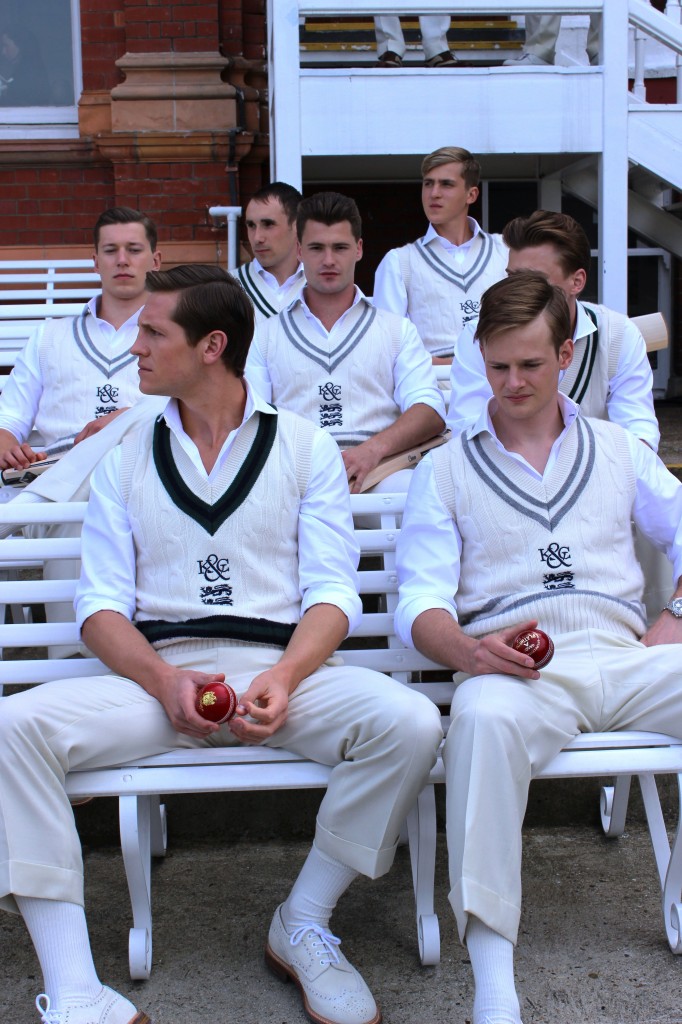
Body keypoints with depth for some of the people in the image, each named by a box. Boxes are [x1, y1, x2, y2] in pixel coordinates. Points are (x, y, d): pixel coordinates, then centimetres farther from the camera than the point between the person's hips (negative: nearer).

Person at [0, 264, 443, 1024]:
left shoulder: (304, 447, 10)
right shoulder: (126, 460, 15)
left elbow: (331, 590, 2)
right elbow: (101, 603, 7)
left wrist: (283, 678, -18)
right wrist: (164, 682, -14)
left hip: (283, 669, -1)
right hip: (157, 673, 1)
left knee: (408, 723, -29)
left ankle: (302, 926, -6)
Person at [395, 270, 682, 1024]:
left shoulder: (616, 449, 22)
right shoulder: (445, 468, 15)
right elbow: (420, 600, 4)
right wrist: (468, 651, -17)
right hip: (513, 668, -2)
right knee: (484, 719, -39)